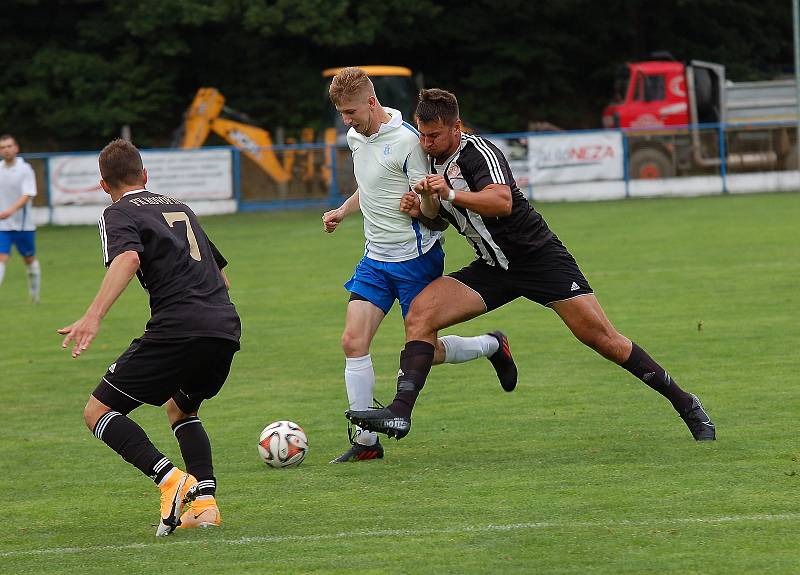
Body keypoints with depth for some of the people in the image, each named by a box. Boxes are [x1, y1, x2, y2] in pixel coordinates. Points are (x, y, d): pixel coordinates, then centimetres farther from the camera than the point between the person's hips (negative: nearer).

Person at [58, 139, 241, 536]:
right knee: (180, 408, 30)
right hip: (226, 330, 7)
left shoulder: (119, 214, 5)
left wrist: (93, 316, -28)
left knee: (98, 412, 2)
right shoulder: (180, 208, 27)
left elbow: (128, 258, -18)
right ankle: (204, 502, 10)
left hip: (177, 329, -7)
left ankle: (170, 479, -19)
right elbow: (222, 276, 31)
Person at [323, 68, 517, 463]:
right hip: (376, 257, 7)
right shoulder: (355, 137, 8)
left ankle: (493, 346, 29)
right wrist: (343, 211, 20)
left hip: (414, 258, -7)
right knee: (353, 341, -8)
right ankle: (365, 442, -4)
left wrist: (421, 204, -35)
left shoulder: (406, 141, -17)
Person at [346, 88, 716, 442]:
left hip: (539, 257, -7)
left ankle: (684, 404, 7)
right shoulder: (433, 161, 7)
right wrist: (419, 208, 1)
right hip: (492, 268, 7)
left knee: (601, 338, -8)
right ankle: (400, 413, -21)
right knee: (420, 312, -14)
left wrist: (452, 195, -46)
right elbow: (439, 216, 23)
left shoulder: (478, 152, -18)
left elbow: (502, 201, -36)